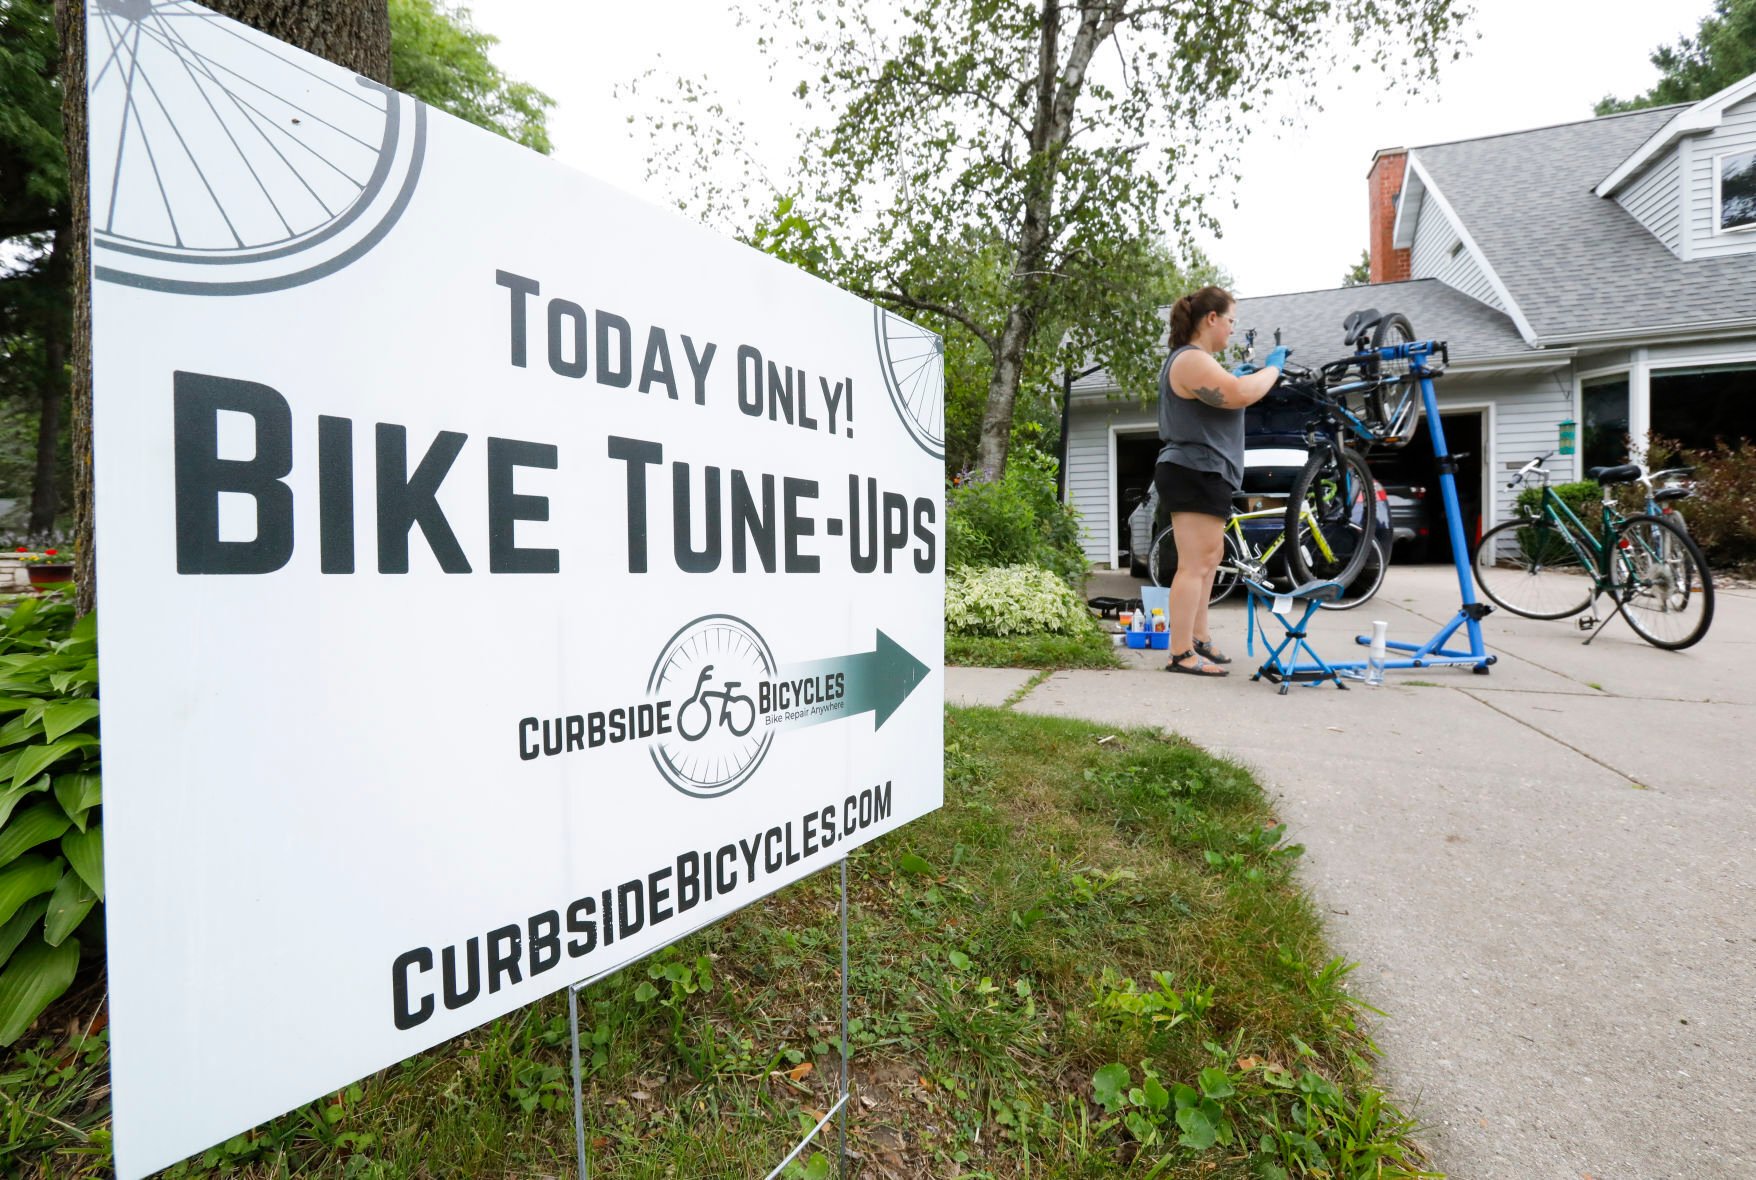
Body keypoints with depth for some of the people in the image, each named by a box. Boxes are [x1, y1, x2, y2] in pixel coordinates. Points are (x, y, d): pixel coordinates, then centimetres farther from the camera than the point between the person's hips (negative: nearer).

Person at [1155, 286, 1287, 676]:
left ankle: (1198, 636, 27)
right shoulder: (1192, 360, -16)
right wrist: (1273, 368, -9)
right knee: (1194, 564, -12)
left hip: (1200, 474, 12)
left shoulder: (1191, 359, 20)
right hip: (1194, 474, -12)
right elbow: (1239, 394, -25)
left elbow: (1224, 395, 30)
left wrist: (1257, 373, 18)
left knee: (1209, 558, 19)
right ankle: (1181, 654, -10)